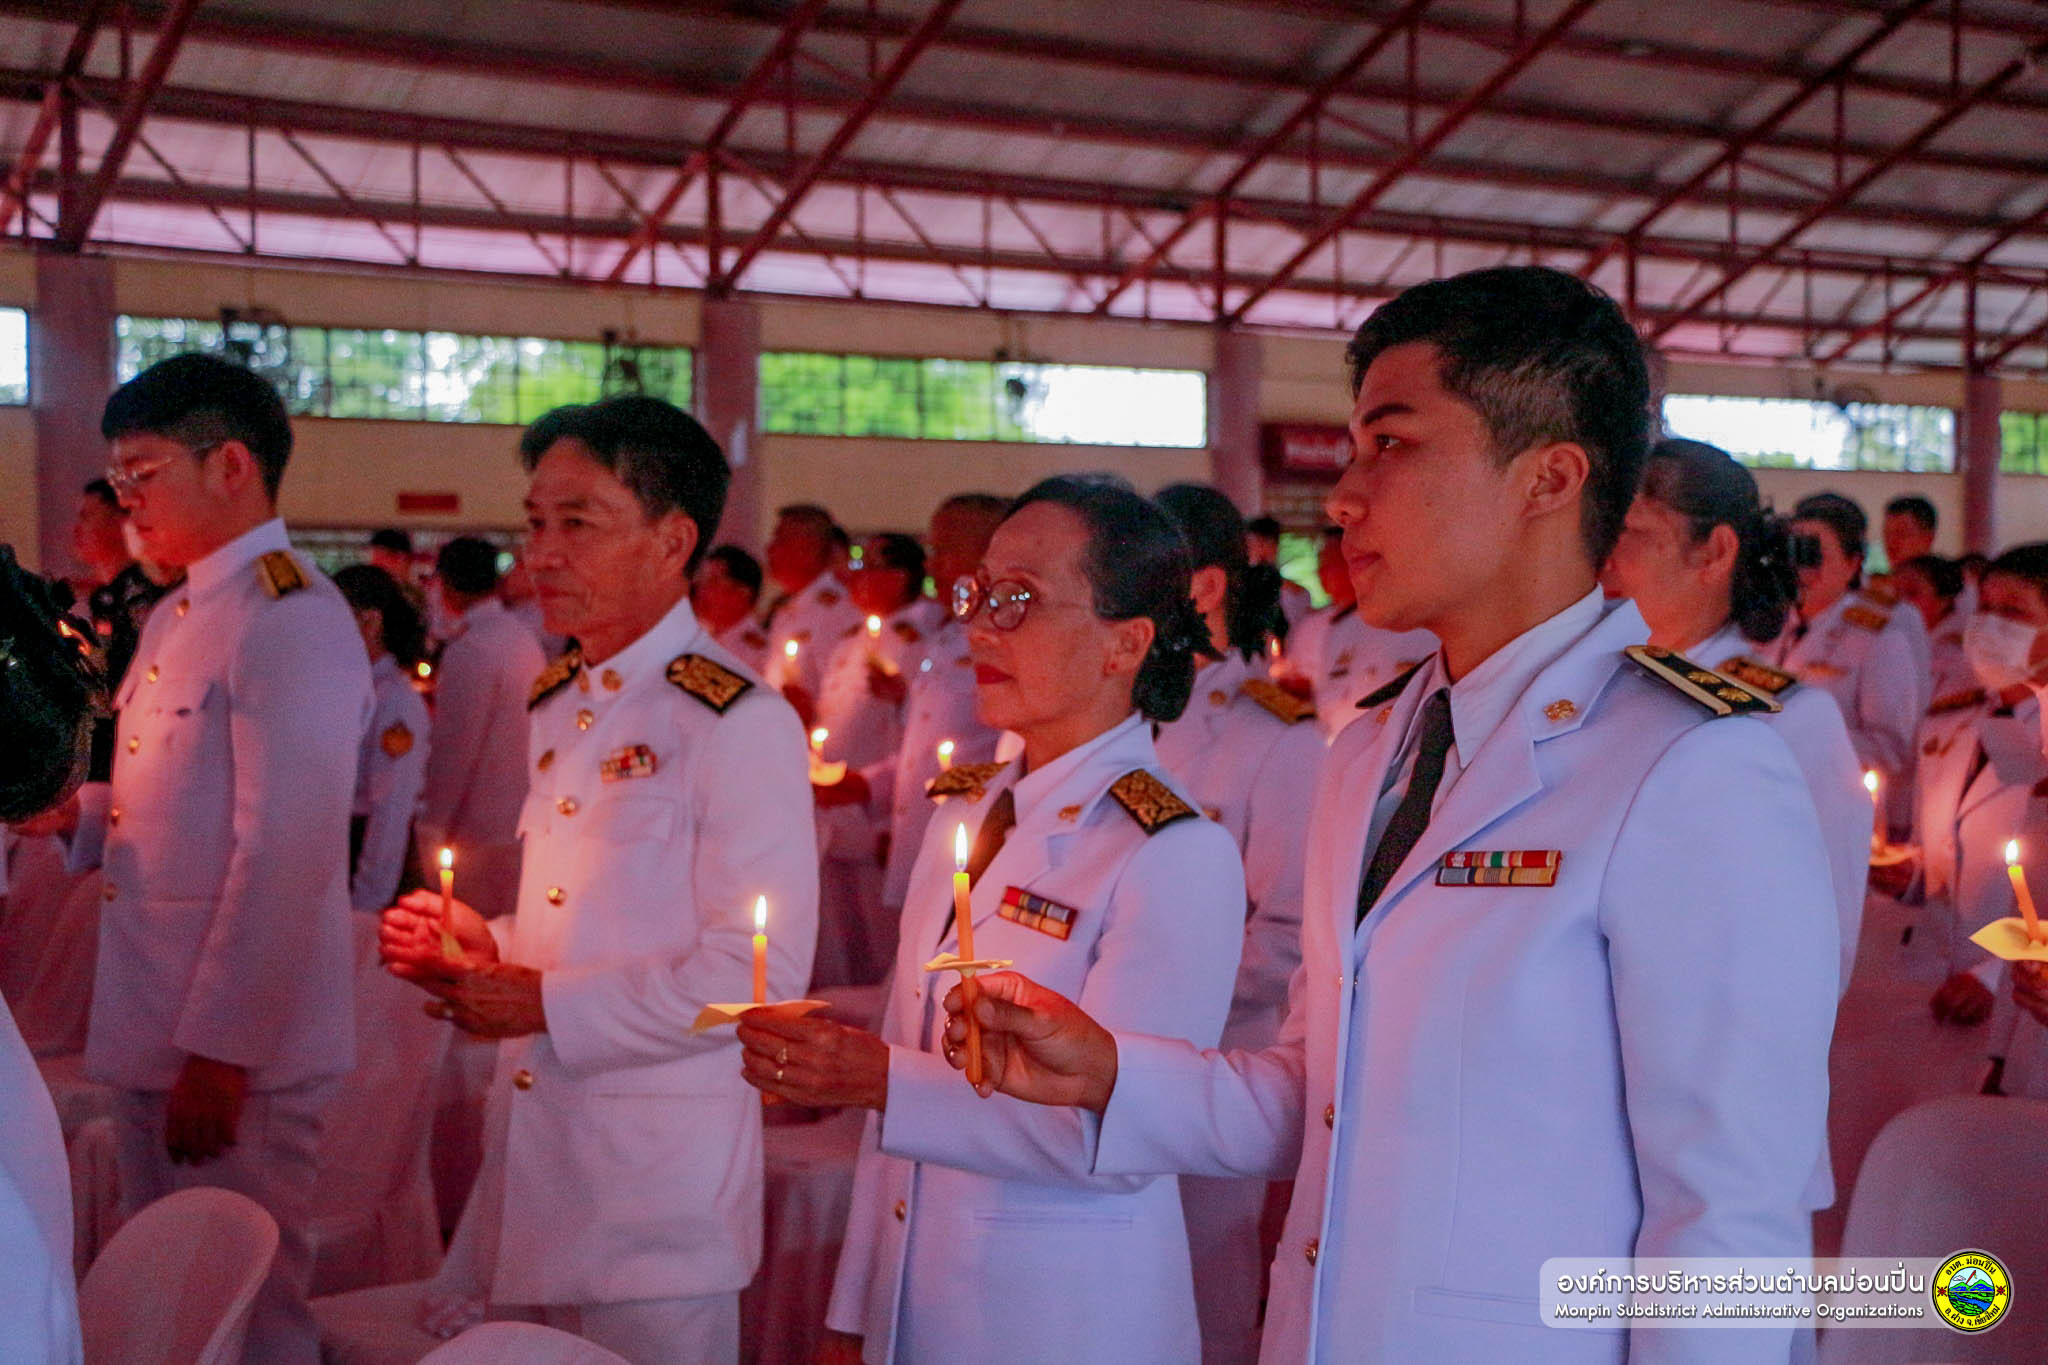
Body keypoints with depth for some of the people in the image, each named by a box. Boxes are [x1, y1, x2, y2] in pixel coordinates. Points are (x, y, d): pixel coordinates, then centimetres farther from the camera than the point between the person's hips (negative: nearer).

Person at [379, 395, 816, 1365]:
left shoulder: (740, 722, -15)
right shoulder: (555, 703, 12)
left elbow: (760, 971, -20)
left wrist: (550, 1003, -17)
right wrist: (488, 946, 4)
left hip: (658, 1174, -8)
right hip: (530, 1146, 8)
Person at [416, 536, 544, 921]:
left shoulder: (470, 651, -16)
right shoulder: (524, 639, 11)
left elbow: (453, 751, -17)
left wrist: (432, 831, -11)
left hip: (481, 835, -9)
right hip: (524, 827, 9)